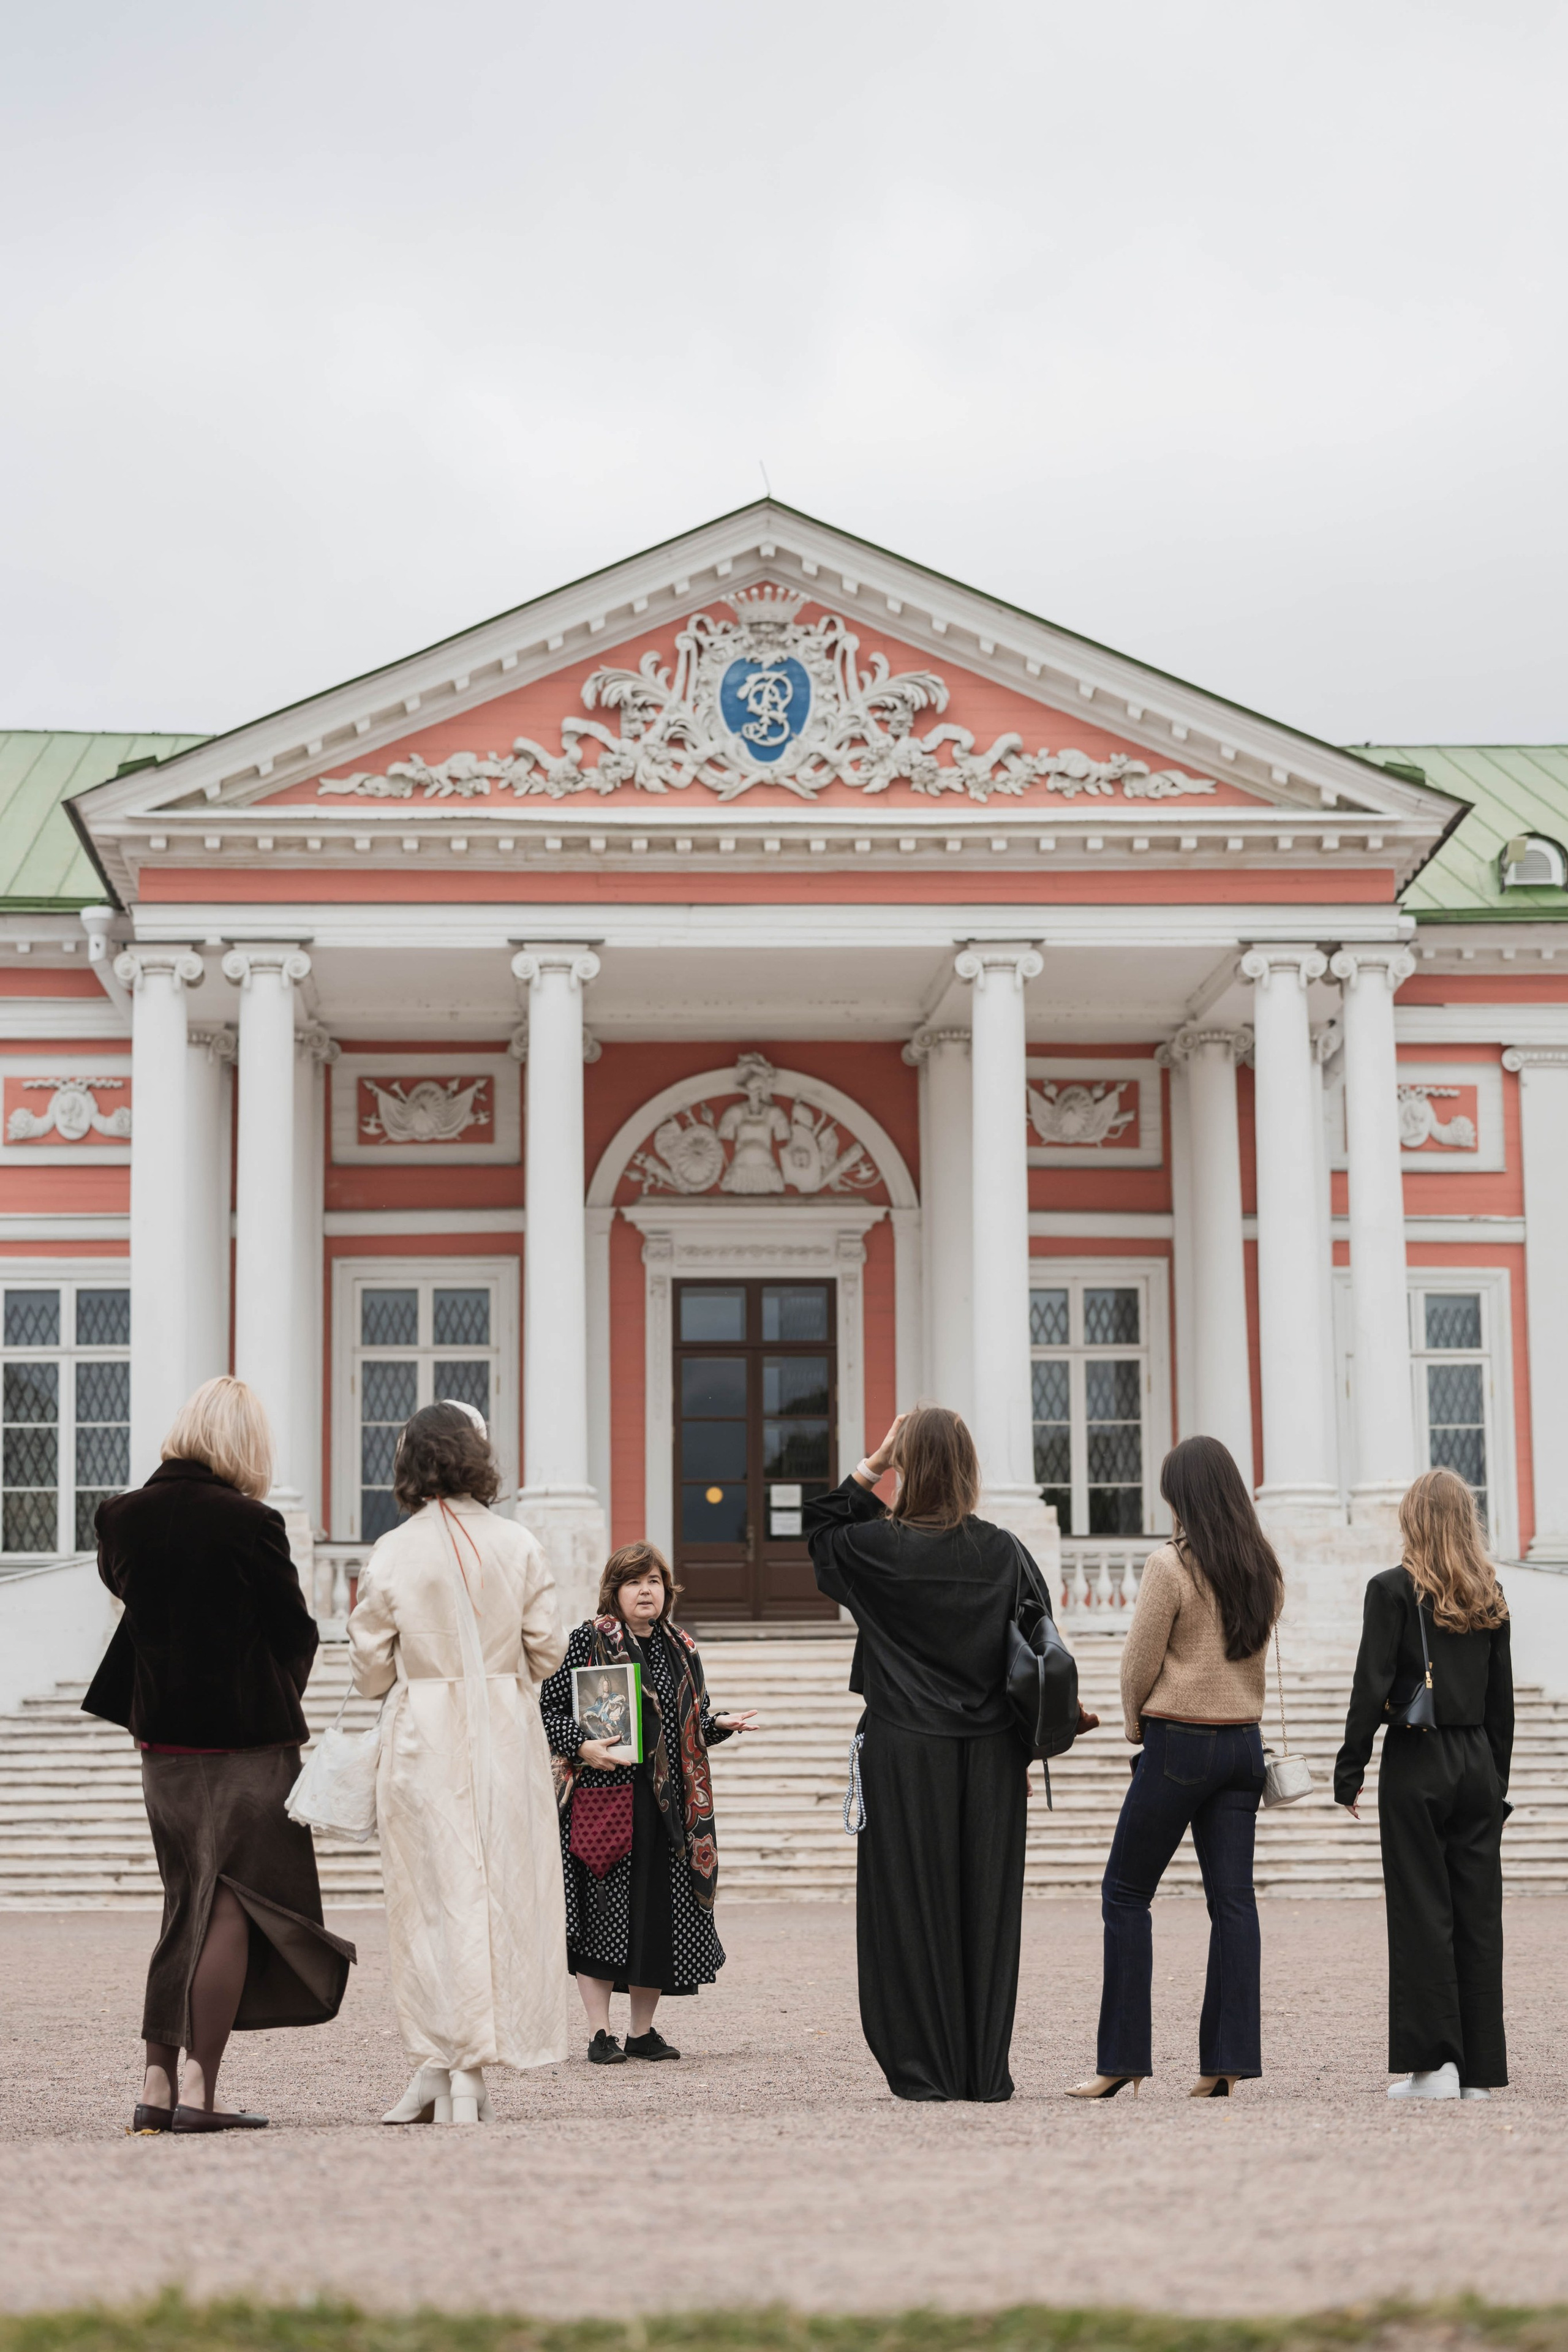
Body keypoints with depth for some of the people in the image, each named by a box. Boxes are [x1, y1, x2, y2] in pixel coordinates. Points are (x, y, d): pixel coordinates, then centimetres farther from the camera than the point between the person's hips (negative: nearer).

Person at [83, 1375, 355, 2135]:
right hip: (248, 1734, -5)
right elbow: (295, 1629, -5)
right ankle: (198, 2091, -3)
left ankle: (158, 2085, 12)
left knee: (187, 1904, 15)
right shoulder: (249, 1524, -15)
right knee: (235, 1904, 2)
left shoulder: (122, 1516, -1)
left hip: (160, 1736, 5)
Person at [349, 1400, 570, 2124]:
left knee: (436, 1896, 3)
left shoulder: (391, 1555, -6)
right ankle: (466, 2072, 9)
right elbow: (546, 1650, 1)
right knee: (504, 1888, 7)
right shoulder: (518, 1546, -3)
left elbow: (371, 1671, -1)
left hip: (423, 1739, -1)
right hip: (507, 1737, 1)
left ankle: (445, 2069, 2)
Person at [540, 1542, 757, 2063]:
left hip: (669, 1804, 5)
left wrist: (721, 1724, 1)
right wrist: (582, 1746, -18)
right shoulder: (589, 1641, -3)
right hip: (603, 1800, -5)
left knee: (661, 1914, 6)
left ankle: (643, 2030, 17)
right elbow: (547, 1708, -3)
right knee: (601, 1912, -3)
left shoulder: (681, 1649, 13)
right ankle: (600, 2034, 4)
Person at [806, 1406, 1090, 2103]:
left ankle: (924, 2070, 4)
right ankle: (985, 2071, 11)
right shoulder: (1004, 1553, 0)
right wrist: (1032, 1741, 14)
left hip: (904, 1755, -2)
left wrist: (870, 1466, 9)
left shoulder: (880, 1548, -7)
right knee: (984, 1908, 8)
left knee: (912, 1906, 3)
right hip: (990, 1758, 3)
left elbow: (819, 1528, 13)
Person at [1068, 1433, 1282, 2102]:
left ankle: (1122, 2059, 2)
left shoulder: (1171, 1565, -13)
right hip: (1243, 1740, 6)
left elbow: (1139, 1663, -9)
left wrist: (1135, 1721, 10)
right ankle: (1226, 2062, 2)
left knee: (1126, 1892, 4)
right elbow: (1253, 1653, 14)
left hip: (1179, 1744, -6)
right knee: (1233, 1897, 4)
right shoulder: (1264, 1570, 7)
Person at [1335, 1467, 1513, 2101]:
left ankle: (1433, 2062, -2)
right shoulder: (1491, 1596, 8)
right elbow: (1502, 1697, 11)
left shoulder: (1393, 1589, -7)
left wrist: (1349, 1771, -4)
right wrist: (1496, 1778, 17)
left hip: (1416, 1766, -4)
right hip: (1478, 1762, 4)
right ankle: (1479, 2070, 9)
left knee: (1422, 1912, -1)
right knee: (1478, 1912, 6)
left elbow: (1372, 1686, -10)